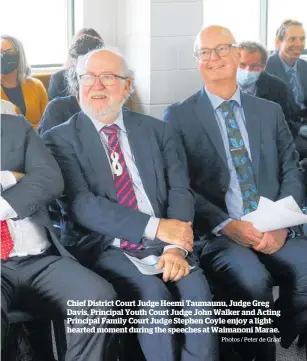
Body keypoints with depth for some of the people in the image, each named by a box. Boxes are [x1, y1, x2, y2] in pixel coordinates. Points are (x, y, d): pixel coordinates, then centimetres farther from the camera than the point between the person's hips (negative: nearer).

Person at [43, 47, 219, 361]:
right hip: (105, 248, -3)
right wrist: (155, 227, -19)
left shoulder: (155, 130, 12)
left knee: (197, 290, -25)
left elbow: (179, 190, 4)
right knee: (155, 296, -28)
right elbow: (81, 204, -11)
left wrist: (175, 247, -15)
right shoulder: (61, 138, 1)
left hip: (161, 244, 3)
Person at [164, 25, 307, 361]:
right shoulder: (179, 116, 5)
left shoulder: (270, 111, 16)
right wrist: (226, 225, -15)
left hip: (273, 231, 4)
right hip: (216, 233, -3)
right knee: (252, 280, -33)